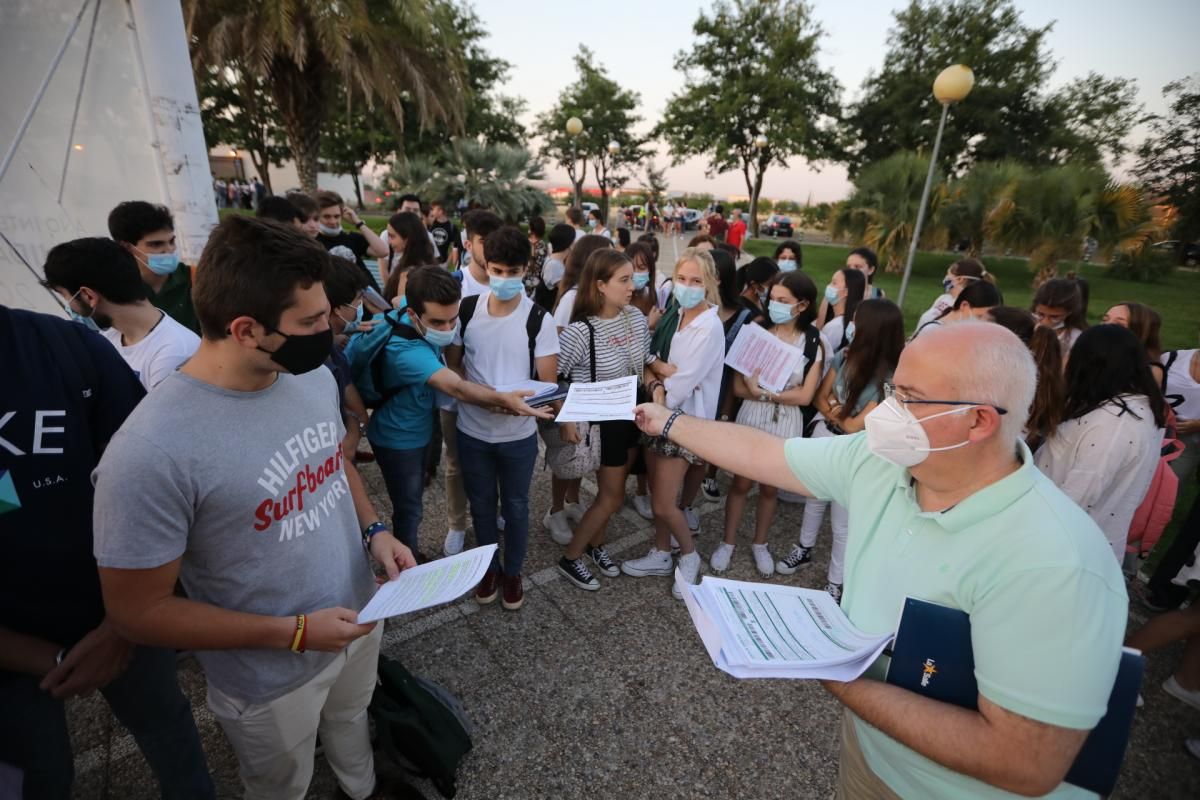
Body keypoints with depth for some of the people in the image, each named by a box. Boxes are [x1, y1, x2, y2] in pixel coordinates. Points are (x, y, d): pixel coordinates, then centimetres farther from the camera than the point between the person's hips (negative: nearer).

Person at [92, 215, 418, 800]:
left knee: (351, 721, 35)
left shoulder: (313, 377, -12)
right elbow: (138, 613, -22)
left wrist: (375, 530, -9)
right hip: (271, 679, -6)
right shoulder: (151, 452, -33)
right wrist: (294, 634, -24)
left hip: (357, 622, 6)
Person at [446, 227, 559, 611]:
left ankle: (512, 572, 38)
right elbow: (450, 365, 3)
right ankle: (490, 567, 42)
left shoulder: (539, 319, -12)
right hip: (472, 430, 2)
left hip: (518, 434, -2)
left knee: (515, 507, 15)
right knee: (481, 505, 19)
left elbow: (548, 382, -10)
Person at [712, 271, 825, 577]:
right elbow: (739, 387, -8)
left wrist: (763, 392, -15)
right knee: (741, 483, 11)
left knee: (769, 486, 16)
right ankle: (727, 543, 29)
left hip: (786, 423, 0)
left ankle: (760, 544, 37)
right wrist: (767, 393, -22)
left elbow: (805, 396, -11)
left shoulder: (814, 342, -8)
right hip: (751, 417, 0)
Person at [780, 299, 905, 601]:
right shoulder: (843, 356, -9)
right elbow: (820, 398, 0)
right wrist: (837, 413, -17)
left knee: (843, 524, 9)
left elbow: (855, 426, -21)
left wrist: (835, 408, -7)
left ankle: (835, 582, 28)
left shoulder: (890, 380, -25)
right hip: (823, 436, 6)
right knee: (814, 500, 26)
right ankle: (803, 550, 49)